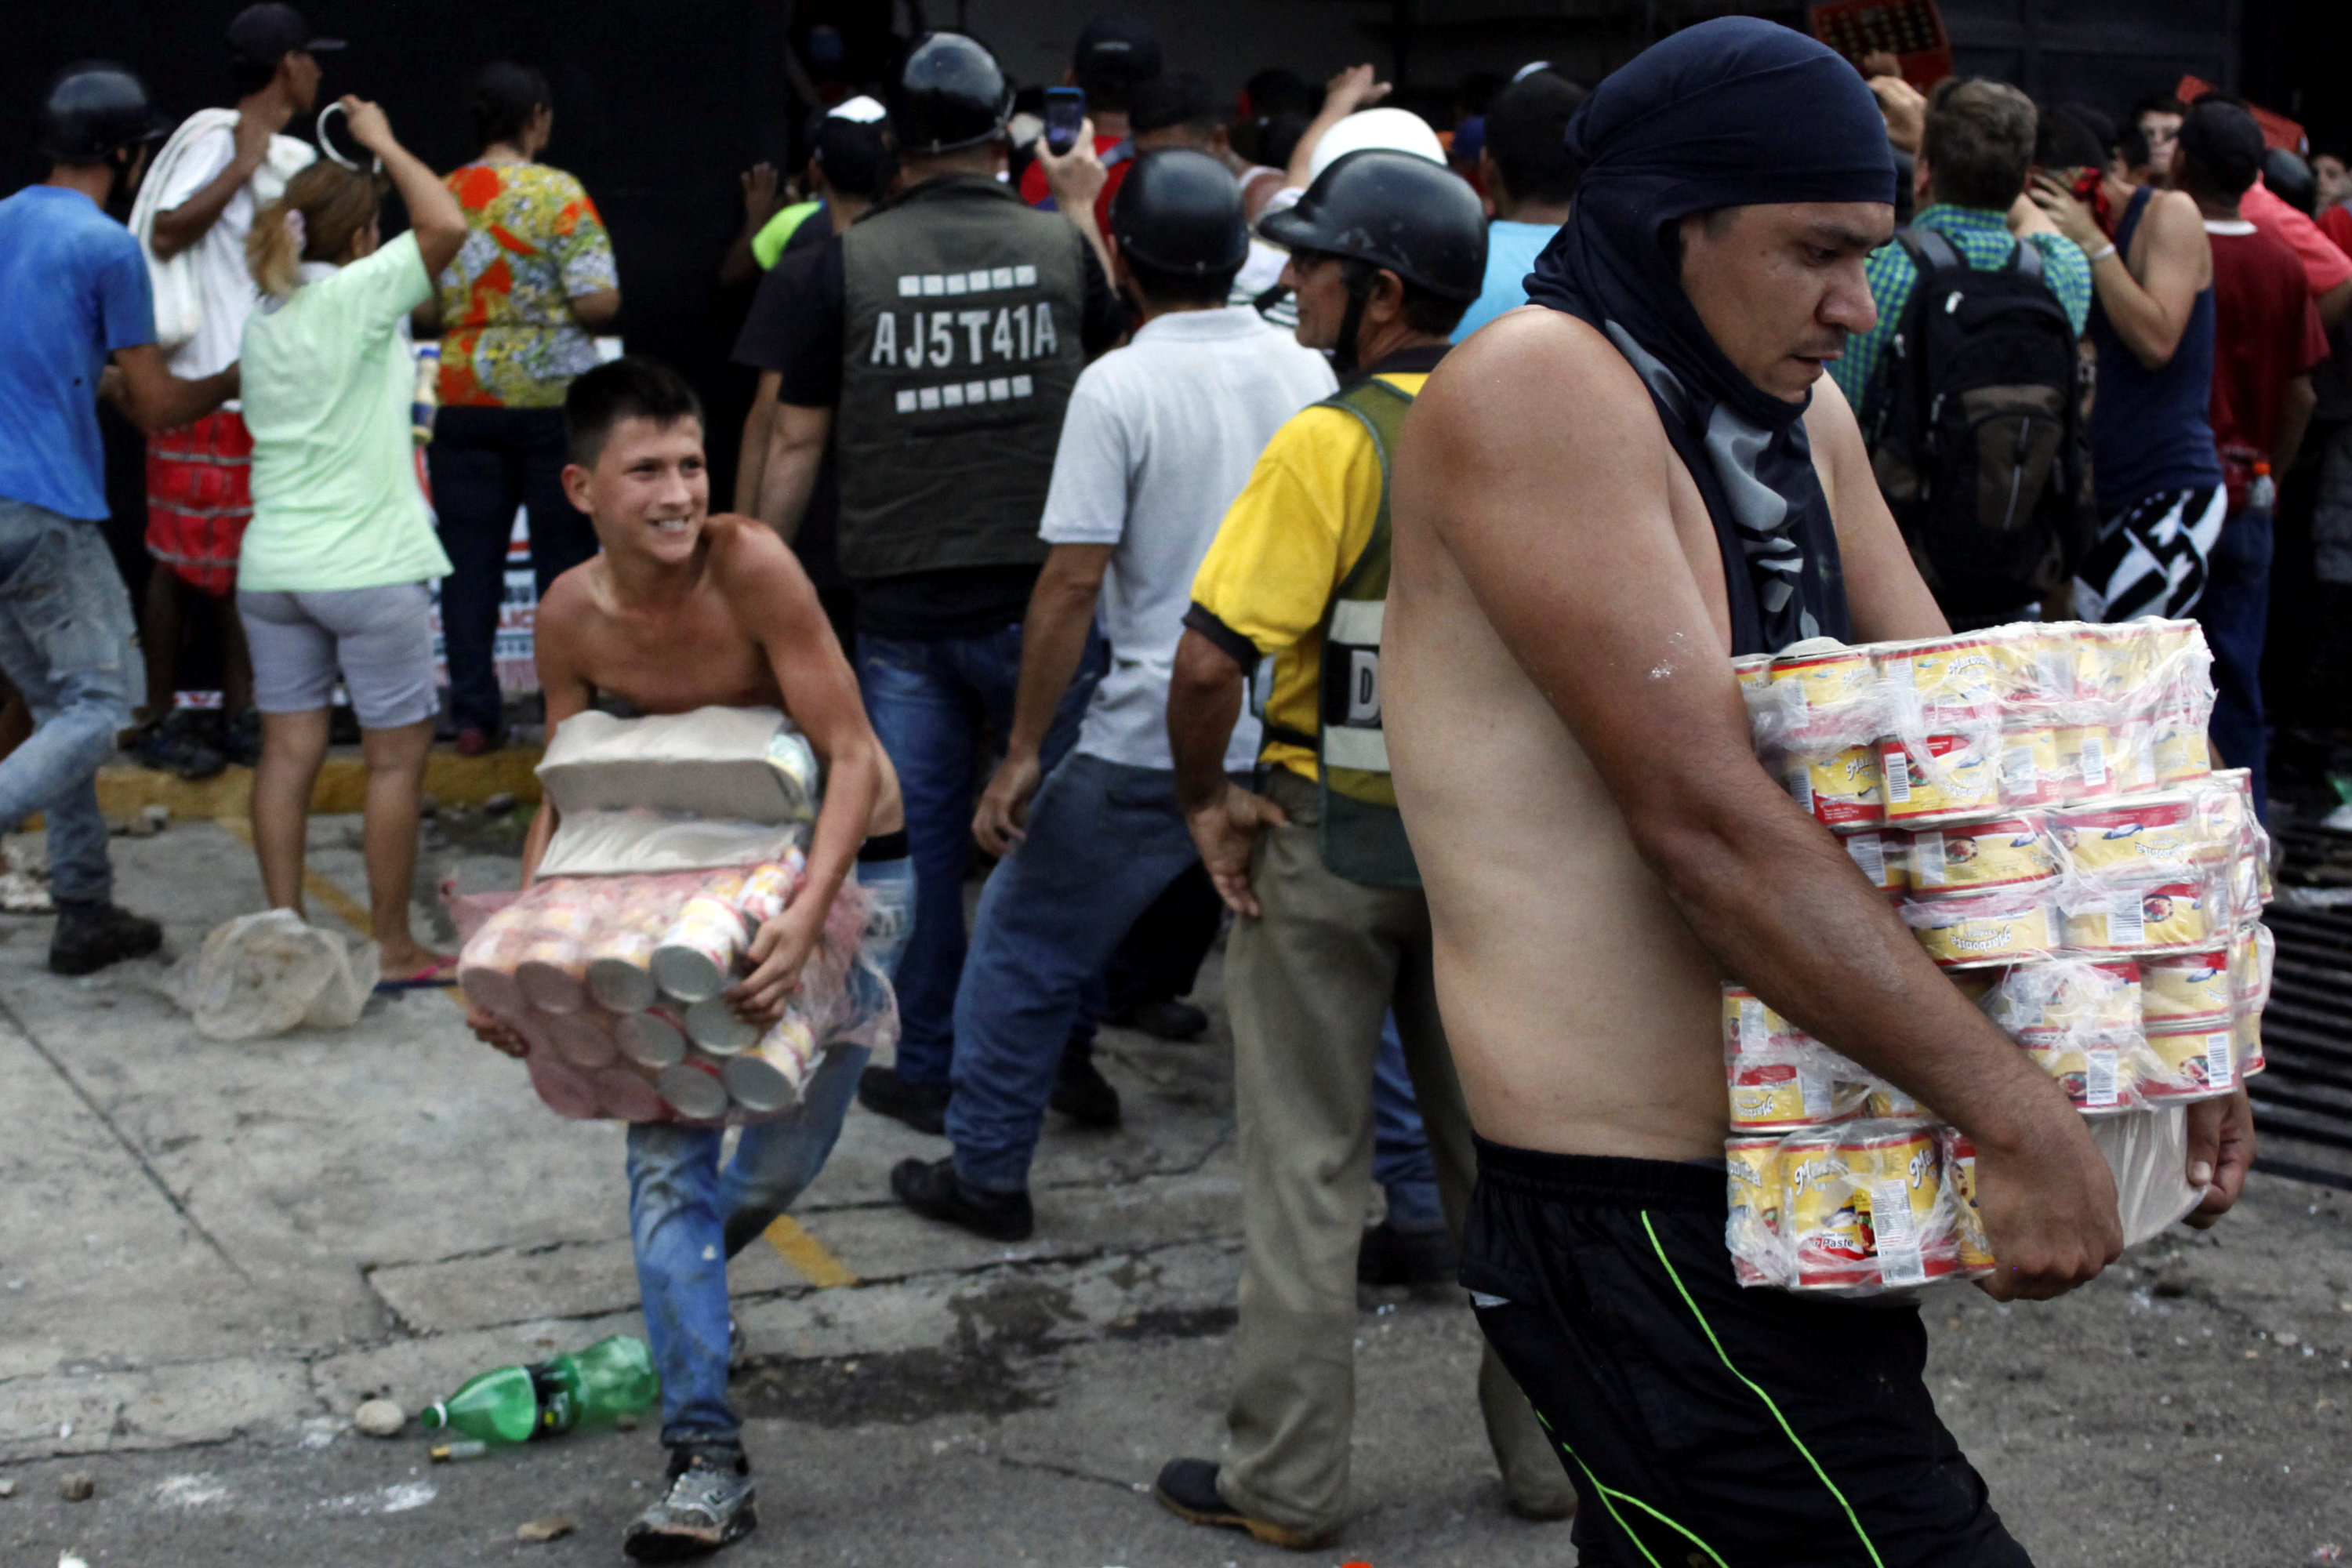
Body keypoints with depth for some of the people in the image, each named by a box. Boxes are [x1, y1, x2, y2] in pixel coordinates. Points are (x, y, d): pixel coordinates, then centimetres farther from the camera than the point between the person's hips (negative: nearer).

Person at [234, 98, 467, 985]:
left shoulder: (263, 319, 10)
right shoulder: (355, 296, -11)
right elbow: (446, 225, -17)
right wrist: (384, 144, -5)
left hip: (271, 568, 7)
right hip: (369, 569, -7)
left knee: (288, 751, 8)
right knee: (397, 755, 3)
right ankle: (394, 948, 7)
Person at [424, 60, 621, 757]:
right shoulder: (557, 194, -9)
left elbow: (422, 310, 7)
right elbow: (599, 303, -16)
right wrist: (556, 312, 5)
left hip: (464, 403, 3)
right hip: (553, 401, -3)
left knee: (470, 560, 7)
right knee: (565, 556, 6)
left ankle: (473, 714, 7)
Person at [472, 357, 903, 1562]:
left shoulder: (750, 568, -25)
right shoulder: (571, 620, -10)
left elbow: (851, 756, -25)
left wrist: (806, 914, -40)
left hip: (845, 862, -3)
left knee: (786, 1153, 1)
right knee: (668, 1146, -8)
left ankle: (690, 1268, 39)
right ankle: (706, 1461, -4)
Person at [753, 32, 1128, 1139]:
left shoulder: (844, 264, -4)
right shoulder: (1065, 245, -1)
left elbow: (797, 440, -1)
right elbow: (1118, 360, 19)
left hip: (902, 605, 0)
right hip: (1039, 593, 0)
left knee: (918, 837, 9)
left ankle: (928, 1066, 17)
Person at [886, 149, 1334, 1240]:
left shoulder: (1118, 387, -12)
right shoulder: (1309, 375, 3)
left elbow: (1074, 582, -15)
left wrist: (1023, 753, -9)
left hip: (1153, 744, -5)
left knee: (1025, 943, 13)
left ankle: (986, 1174, 21)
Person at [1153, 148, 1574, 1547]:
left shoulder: (1332, 443, -18)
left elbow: (1209, 660, -24)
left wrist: (1206, 801, -9)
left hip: (1332, 842, -5)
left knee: (1308, 1168, 6)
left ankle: (1290, 1481, 15)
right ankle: (1552, 1447, 25)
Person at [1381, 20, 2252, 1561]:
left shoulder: (1803, 417, 14)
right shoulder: (1532, 390, -15)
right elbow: (1699, 813, -22)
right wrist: (2013, 1111, -21)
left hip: (1785, 1189, 9)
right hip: (1646, 1237, -9)